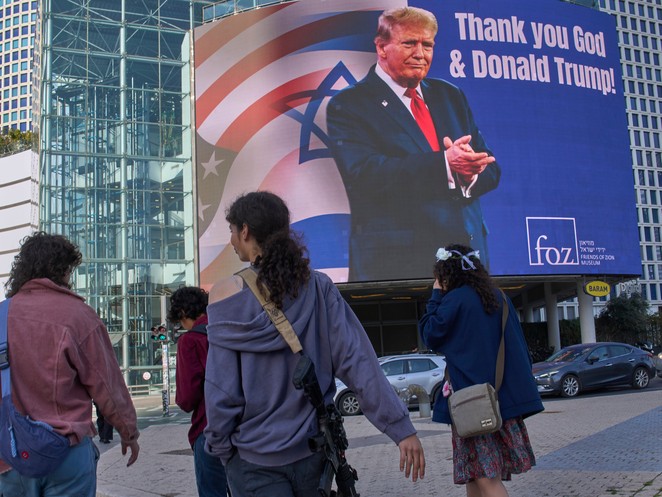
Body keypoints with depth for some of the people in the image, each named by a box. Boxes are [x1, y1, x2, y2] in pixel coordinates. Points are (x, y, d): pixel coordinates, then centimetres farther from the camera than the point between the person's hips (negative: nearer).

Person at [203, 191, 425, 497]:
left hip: (254, 459, -4)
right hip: (313, 449, 4)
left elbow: (221, 389, -12)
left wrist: (219, 446, 3)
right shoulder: (319, 288, -4)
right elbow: (357, 362, -10)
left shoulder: (228, 295, -13)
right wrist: (400, 426, -8)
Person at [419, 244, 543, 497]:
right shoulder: (498, 297, 12)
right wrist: (517, 388, 20)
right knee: (475, 474, 15)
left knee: (485, 476, -7)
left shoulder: (454, 299, -10)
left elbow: (430, 335, -1)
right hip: (504, 395, 8)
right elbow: (518, 344, 15)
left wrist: (435, 296, 4)